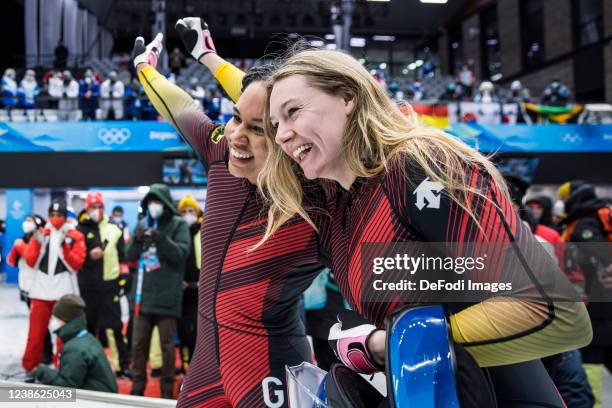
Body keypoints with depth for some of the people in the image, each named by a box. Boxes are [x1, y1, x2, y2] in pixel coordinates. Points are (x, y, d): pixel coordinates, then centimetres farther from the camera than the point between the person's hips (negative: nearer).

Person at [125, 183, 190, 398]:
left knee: (167, 344, 2)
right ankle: (137, 386, 20)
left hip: (167, 296, -4)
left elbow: (181, 253, -12)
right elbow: (129, 255, 7)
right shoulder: (142, 224, 11)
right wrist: (137, 239, -13)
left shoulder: (179, 224, -1)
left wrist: (161, 239, -26)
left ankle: (167, 389, 11)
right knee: (138, 343, 9)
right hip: (143, 294, 4)